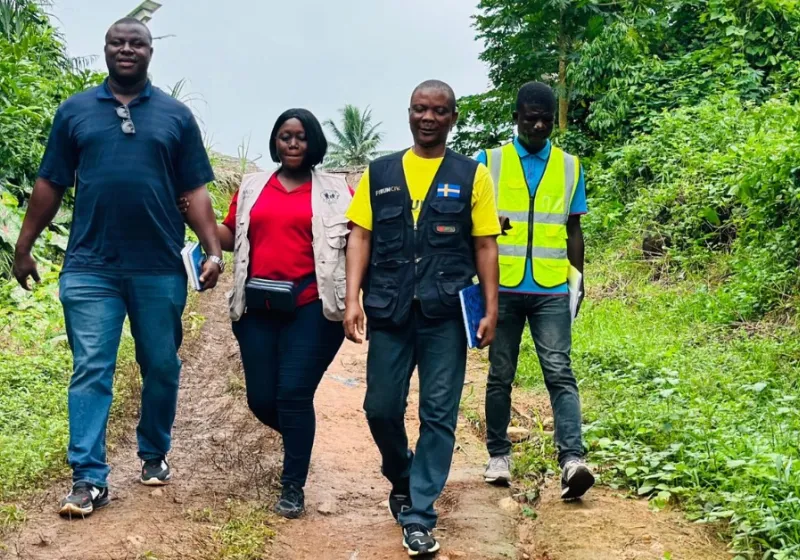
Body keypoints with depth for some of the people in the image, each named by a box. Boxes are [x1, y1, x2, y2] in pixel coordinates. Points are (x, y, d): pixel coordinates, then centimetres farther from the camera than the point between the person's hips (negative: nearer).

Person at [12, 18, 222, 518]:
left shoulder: (176, 115, 6)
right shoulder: (75, 111, 7)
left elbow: (195, 192, 4)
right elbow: (51, 185, 9)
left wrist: (214, 249, -6)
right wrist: (24, 247, 8)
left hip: (160, 269, 1)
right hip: (90, 267, 0)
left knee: (162, 368, 11)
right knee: (91, 371, -3)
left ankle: (155, 454, 30)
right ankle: (90, 479, -1)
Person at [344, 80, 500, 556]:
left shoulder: (472, 176, 6)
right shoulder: (380, 173, 10)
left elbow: (485, 246, 4)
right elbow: (360, 237, 6)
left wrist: (491, 309, -2)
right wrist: (353, 299, -4)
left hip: (446, 314, -1)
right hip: (390, 312, 2)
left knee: (438, 415, 0)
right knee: (381, 408, 7)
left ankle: (419, 516, 8)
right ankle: (401, 480, 35)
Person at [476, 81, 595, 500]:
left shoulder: (569, 167, 10)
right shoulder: (488, 161, 5)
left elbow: (573, 229, 14)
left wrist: (578, 280, 8)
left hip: (552, 290, 0)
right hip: (503, 287, 0)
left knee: (559, 372, -8)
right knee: (501, 375, 8)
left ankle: (572, 460, -15)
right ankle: (498, 456, 19)